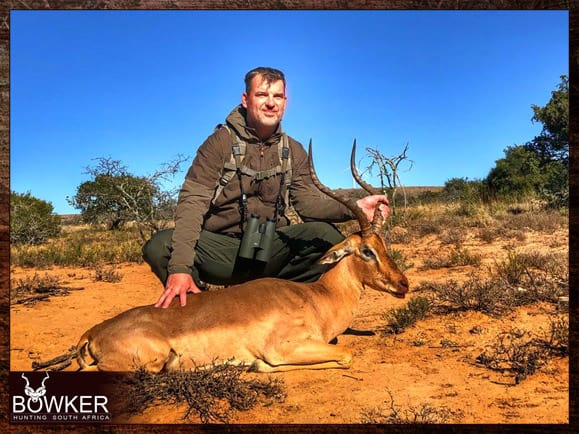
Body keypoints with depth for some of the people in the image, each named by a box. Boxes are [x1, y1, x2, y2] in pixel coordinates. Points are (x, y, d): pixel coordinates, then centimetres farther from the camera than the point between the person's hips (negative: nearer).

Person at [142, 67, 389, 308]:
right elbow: (193, 203, -15)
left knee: (327, 236, -20)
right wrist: (180, 268, -30)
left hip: (270, 250, 3)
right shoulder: (221, 142, -5)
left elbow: (307, 201, -2)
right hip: (220, 247, -3)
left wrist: (353, 208, -23)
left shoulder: (294, 151, 8)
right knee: (159, 247, -28)